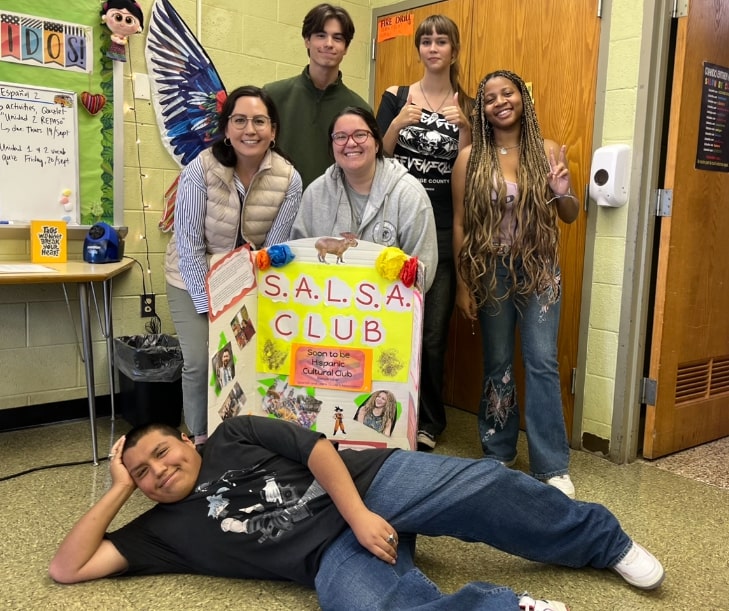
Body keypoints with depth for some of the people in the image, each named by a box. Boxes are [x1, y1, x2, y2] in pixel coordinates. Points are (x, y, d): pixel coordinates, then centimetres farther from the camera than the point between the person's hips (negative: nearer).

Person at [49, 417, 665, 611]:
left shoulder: (234, 434, 12)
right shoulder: (165, 528, 16)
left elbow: (317, 449, 1)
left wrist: (359, 513, -14)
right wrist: (118, 489, 9)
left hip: (373, 481, 1)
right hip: (333, 556, 0)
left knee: (486, 488, -16)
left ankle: (607, 543, 8)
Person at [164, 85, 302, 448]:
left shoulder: (289, 179, -16)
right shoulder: (200, 169, -20)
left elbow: (275, 249, -10)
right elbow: (189, 244, -17)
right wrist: (210, 306, -18)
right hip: (195, 280, -1)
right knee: (200, 361, -13)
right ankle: (200, 440, 11)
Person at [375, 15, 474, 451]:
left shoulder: (468, 107, 7)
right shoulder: (396, 98, 6)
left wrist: (464, 127, -12)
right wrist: (398, 125, -15)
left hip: (443, 229, 0)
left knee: (433, 331, 1)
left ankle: (428, 423, 16)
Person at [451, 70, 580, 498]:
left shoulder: (546, 151, 0)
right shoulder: (471, 158, -3)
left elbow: (571, 216, 5)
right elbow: (459, 224, -2)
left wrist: (562, 190, -18)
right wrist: (463, 284, -4)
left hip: (539, 269, 0)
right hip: (491, 269, 0)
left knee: (542, 362, -5)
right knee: (498, 364, 9)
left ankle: (553, 466, 5)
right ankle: (499, 453, 24)